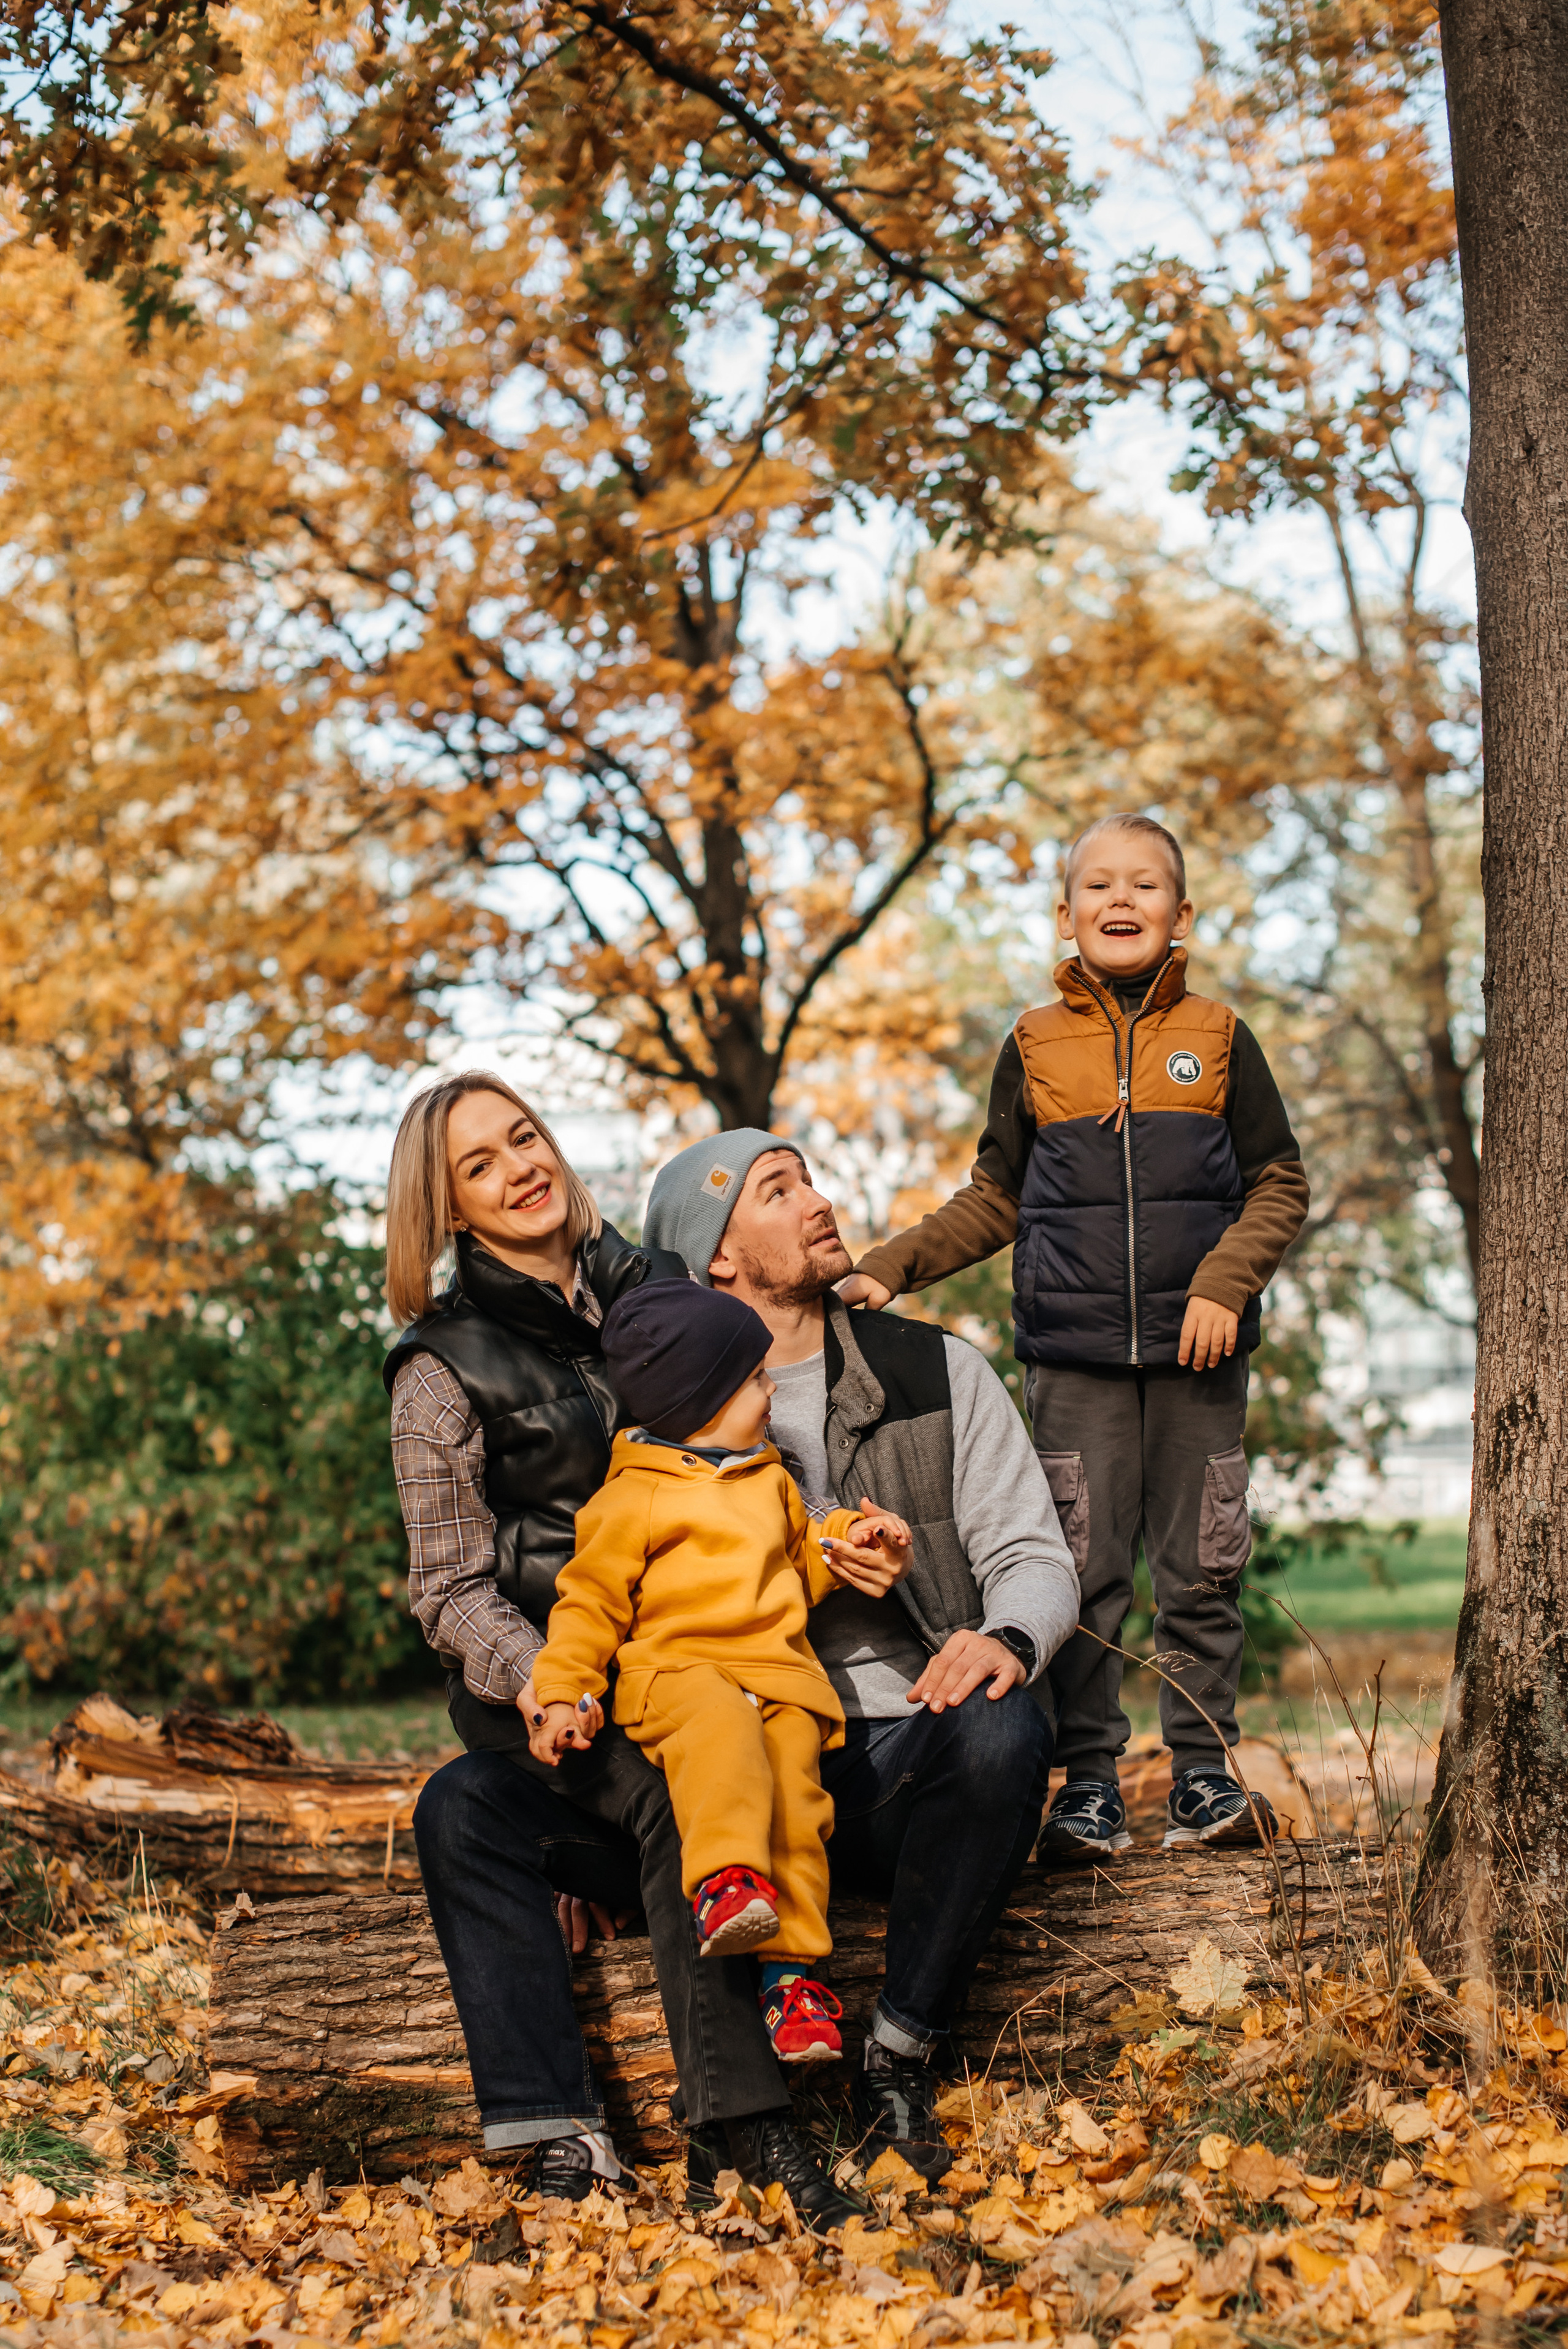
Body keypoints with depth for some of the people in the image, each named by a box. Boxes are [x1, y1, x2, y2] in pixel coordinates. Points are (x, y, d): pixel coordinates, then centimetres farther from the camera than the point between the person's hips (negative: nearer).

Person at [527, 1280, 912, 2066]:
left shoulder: (770, 1480, 26)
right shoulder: (633, 1499, 6)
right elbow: (589, 1602, 6)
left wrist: (848, 1539, 20)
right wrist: (561, 1694, -5)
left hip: (778, 1668, 4)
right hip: (677, 1668, -4)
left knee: (793, 1785, -23)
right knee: (722, 1734, -39)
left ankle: (792, 1968, -24)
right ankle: (726, 1880, -54)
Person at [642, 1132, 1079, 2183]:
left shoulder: (937, 1372, 10)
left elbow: (1032, 1553, 4)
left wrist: (1007, 1638, -20)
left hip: (910, 1751, 1)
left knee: (1001, 1730, -34)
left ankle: (901, 2065, -20)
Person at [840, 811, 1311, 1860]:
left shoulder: (1219, 1040, 6)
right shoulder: (1034, 1049, 8)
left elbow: (1280, 1183, 7)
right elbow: (997, 1199, 15)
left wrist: (1225, 1282, -8)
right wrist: (889, 1266, 5)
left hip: (1197, 1351, 0)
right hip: (1074, 1353, 0)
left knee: (1202, 1569, 3)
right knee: (1083, 1569, -1)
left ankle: (1203, 1771, 13)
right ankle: (1090, 1777, 8)